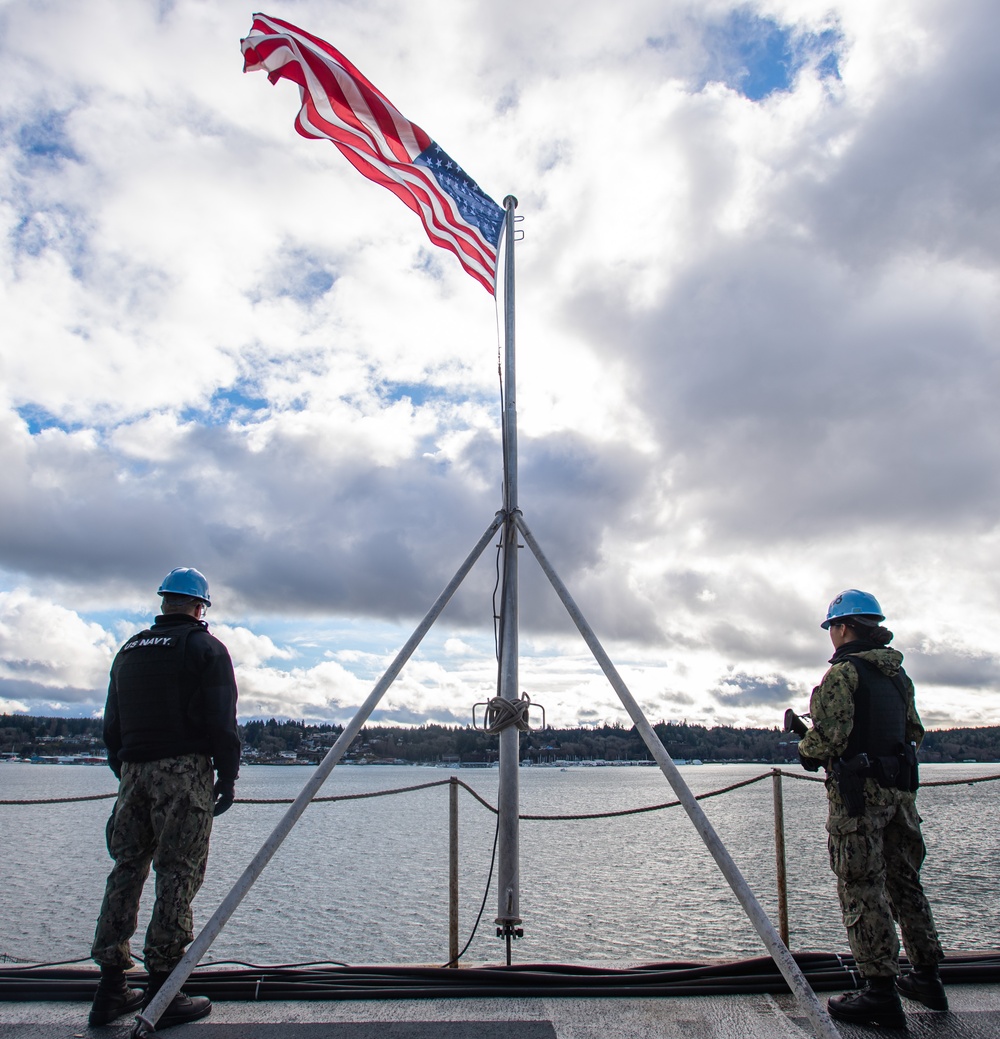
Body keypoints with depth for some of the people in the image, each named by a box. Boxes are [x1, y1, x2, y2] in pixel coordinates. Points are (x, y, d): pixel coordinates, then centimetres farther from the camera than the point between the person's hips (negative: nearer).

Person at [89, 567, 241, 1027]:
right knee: (178, 875, -4)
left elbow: (111, 725, 19)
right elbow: (221, 721, -10)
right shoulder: (204, 647, -2)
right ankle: (161, 992, -2)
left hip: (133, 772, 6)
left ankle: (111, 988, 15)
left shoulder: (129, 650, 17)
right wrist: (228, 777, -3)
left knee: (126, 871, 11)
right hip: (185, 771, -6)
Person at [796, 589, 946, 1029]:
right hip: (900, 787, 8)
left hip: (859, 793, -8)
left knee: (863, 890, -2)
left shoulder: (844, 671, -13)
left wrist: (804, 750, -1)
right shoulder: (897, 672, 12)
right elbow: (914, 731, 17)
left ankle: (881, 992, 1)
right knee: (904, 881, 18)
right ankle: (927, 976, 27)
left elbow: (829, 736, -20)